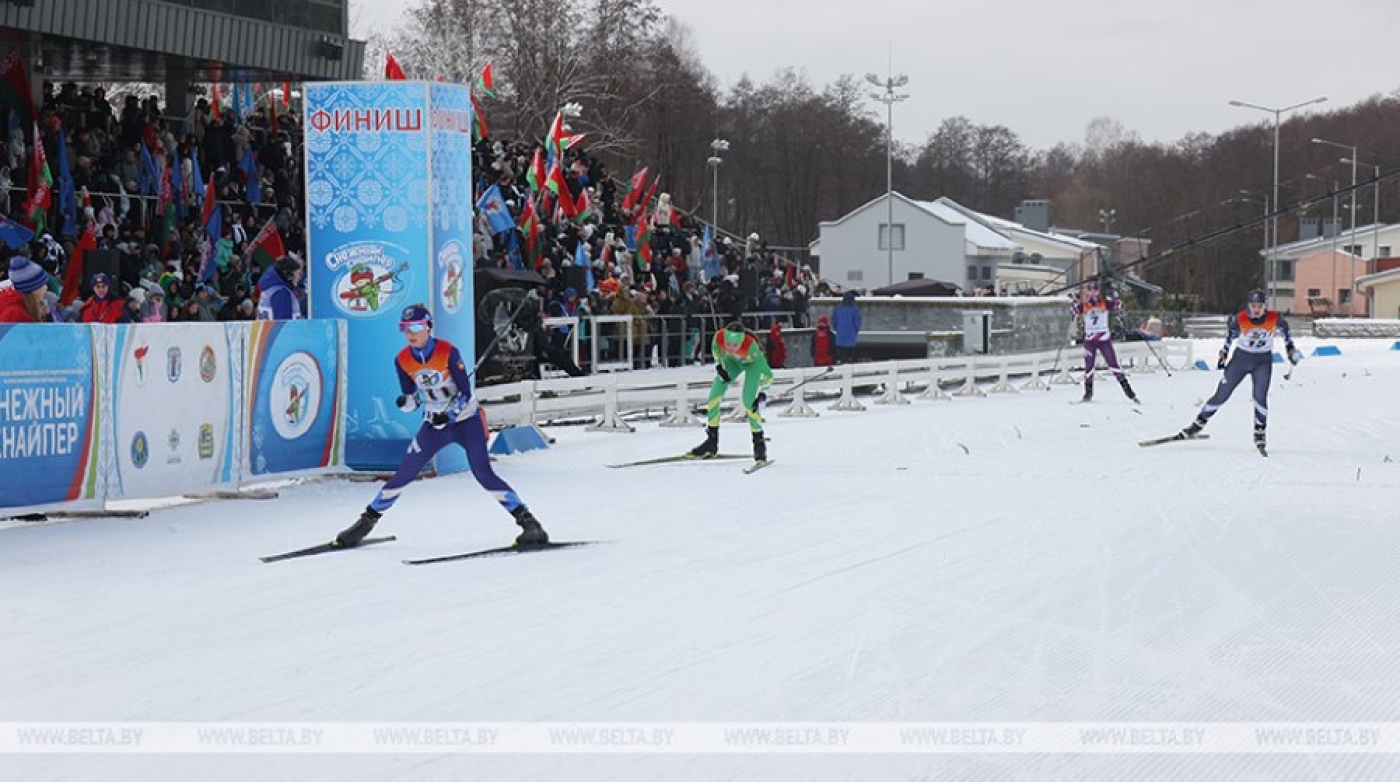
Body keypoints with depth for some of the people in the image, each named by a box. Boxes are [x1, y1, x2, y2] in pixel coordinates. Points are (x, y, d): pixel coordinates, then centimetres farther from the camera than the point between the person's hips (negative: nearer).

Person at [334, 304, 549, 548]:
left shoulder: (448, 352, -19)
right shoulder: (402, 360, -6)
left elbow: (465, 392, -15)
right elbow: (412, 399, 0)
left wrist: (448, 414, -30)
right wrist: (404, 402, -24)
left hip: (465, 419, -4)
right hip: (434, 424, 4)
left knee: (483, 473, -19)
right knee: (403, 474, 2)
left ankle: (528, 521, -16)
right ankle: (367, 521, 16)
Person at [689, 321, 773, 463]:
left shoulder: (751, 346, -44)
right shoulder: (719, 337, -35)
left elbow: (767, 374, -36)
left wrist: (761, 393, -39)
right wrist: (719, 364, -15)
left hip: (753, 362, -4)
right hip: (732, 360, 4)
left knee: (748, 401, -19)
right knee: (715, 393, -6)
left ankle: (759, 443, -1)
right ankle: (712, 440, 7)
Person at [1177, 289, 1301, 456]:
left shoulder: (1274, 318, -18)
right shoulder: (1240, 319, -20)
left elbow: (1284, 328, 5)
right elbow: (1230, 327, 2)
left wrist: (1290, 348, 5)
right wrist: (1224, 352, 6)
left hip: (1263, 361, 0)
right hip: (1241, 358, 0)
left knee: (1260, 396, -18)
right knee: (1221, 395, 1)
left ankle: (1259, 434, -6)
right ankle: (1198, 424, 15)